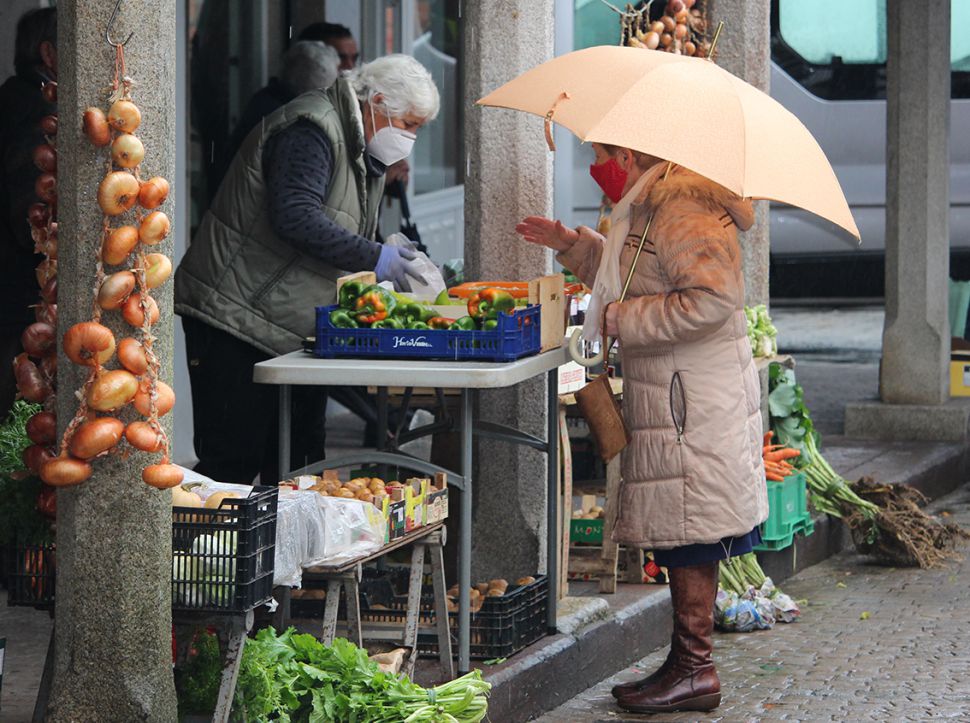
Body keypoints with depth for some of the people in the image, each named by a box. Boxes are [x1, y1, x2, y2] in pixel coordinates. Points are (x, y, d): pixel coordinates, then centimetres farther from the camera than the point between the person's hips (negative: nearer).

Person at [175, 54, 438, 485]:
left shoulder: (362, 151, 19)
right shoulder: (312, 131, -13)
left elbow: (347, 244, 25)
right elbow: (295, 217, -26)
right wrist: (374, 259, -21)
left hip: (292, 333, 10)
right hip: (235, 318, -10)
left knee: (298, 462, 7)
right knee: (233, 461, -12)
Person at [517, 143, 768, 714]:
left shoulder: (683, 211, -17)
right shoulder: (649, 206, 16)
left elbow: (713, 299, -28)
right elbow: (634, 280, 34)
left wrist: (622, 320, -20)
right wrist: (572, 244, 23)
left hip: (694, 403, -10)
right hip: (672, 398, 10)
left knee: (689, 537, -5)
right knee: (684, 537, 12)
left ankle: (694, 668, 0)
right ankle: (689, 665, 17)